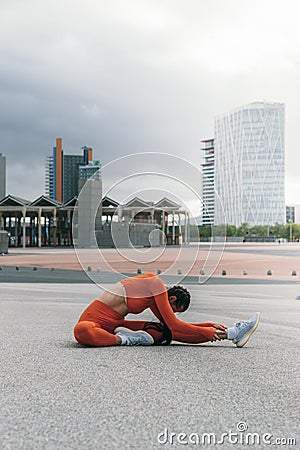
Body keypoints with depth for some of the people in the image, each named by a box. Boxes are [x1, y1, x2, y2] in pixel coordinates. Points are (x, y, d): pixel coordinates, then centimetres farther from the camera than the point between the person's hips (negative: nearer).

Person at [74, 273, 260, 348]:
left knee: (168, 332, -4)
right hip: (96, 318, -8)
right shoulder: (157, 285, -15)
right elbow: (174, 324, -16)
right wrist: (207, 332, -9)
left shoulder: (154, 297, 14)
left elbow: (172, 325, 18)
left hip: (117, 323, 8)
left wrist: (210, 326, 17)